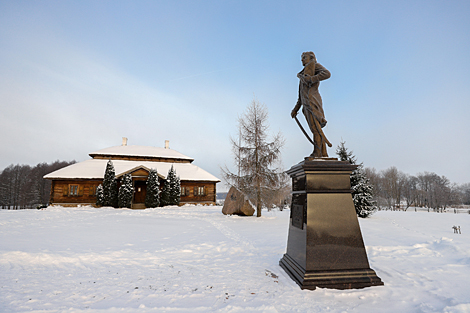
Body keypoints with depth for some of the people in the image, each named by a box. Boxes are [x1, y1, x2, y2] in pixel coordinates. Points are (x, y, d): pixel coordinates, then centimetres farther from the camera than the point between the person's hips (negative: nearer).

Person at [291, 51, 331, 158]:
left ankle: (317, 153, -15)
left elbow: (327, 73, -11)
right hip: (306, 104, 8)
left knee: (316, 128, -13)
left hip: (312, 101, -8)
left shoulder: (315, 65, 10)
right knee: (317, 130, 2)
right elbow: (301, 96, 29)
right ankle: (323, 153, 1)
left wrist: (311, 79, -15)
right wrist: (295, 109, 24)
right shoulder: (304, 74, 31)